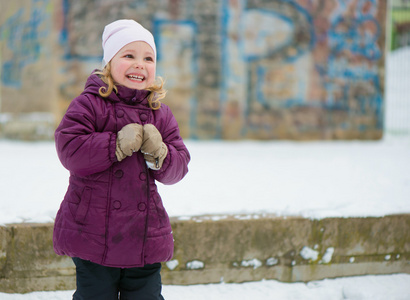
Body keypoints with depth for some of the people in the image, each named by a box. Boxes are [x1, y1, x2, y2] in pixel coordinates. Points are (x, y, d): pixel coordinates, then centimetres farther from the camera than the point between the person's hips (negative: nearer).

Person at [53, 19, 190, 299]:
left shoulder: (161, 113, 8)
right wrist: (118, 145, -20)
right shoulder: (89, 104, -5)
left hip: (145, 235, 4)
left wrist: (159, 153, -15)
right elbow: (70, 150, -17)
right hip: (94, 232, -4)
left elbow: (178, 168, 6)